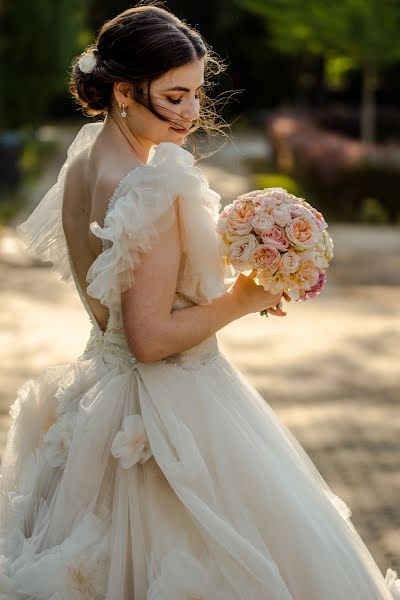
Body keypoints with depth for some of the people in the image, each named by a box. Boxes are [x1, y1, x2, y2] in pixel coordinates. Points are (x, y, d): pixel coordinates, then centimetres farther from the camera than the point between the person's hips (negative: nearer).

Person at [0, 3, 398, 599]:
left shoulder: (83, 161, 3)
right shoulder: (156, 190, -26)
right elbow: (151, 339, -25)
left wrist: (222, 285, 10)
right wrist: (241, 300, -13)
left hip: (108, 385, 9)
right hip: (176, 407, -9)